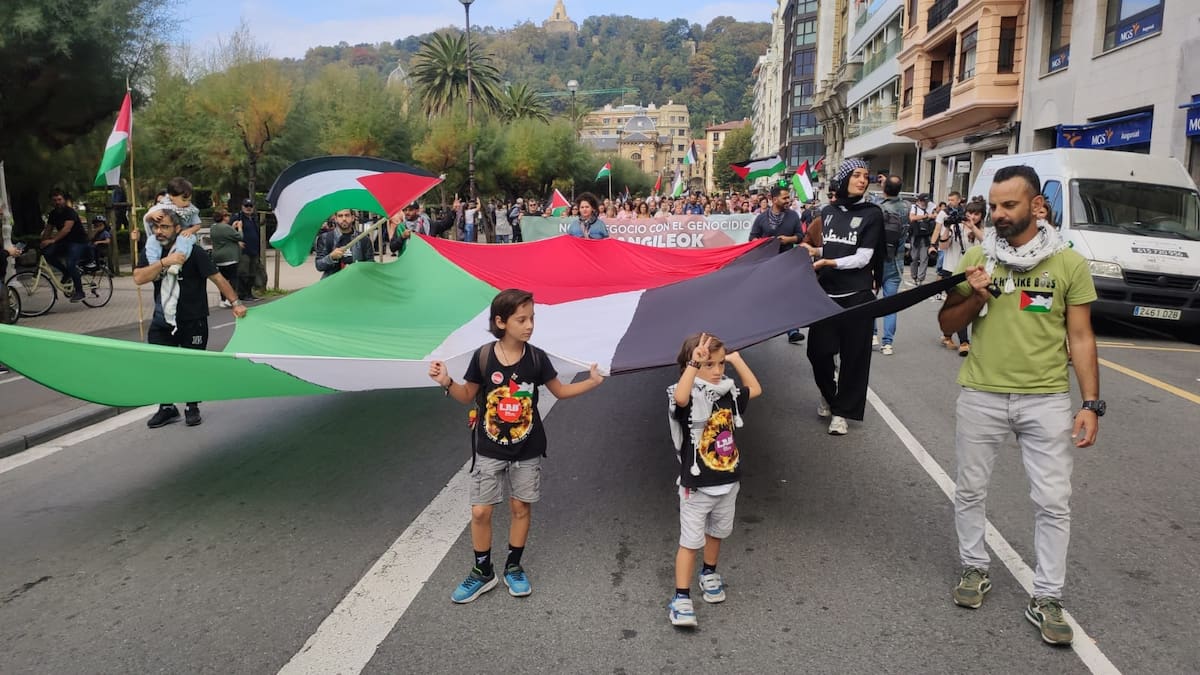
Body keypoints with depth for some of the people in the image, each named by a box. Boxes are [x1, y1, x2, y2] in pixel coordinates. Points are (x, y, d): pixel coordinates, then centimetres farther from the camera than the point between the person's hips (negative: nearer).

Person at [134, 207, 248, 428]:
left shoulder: (193, 252, -11)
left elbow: (217, 278, -10)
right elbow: (138, 278, -14)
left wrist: (235, 302, -14)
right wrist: (165, 262, -26)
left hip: (193, 321, -4)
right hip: (162, 321, 4)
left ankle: (192, 408, 23)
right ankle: (167, 408, 18)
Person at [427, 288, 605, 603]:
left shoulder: (536, 358, -9)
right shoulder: (483, 356, -13)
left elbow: (560, 391, 3)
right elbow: (468, 395, -1)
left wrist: (592, 381, -10)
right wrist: (446, 382, -19)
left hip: (527, 450, 1)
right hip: (489, 450, -1)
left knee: (520, 507, 11)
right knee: (480, 512, 2)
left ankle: (514, 567, 31)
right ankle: (482, 572, 22)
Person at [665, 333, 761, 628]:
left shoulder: (728, 392, 1)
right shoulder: (690, 396, -20)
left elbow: (756, 389, 16)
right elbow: (679, 397, -45)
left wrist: (737, 359, 9)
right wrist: (694, 364, -46)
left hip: (727, 482, 6)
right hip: (696, 487, -6)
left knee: (717, 532, 24)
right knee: (691, 540, -1)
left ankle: (709, 574, 47)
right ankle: (681, 598, 8)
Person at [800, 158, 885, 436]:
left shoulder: (872, 213, -1)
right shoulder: (827, 211, 10)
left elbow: (863, 258, -9)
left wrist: (830, 262, -20)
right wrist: (815, 251, -1)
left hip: (857, 295, -3)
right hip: (826, 292, 3)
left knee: (853, 354, 1)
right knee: (817, 349, 1)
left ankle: (842, 410, 14)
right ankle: (829, 392, 31)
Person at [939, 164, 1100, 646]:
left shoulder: (1069, 263, -3)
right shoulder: (976, 259, 0)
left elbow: (1080, 337, 0)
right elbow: (947, 325, 6)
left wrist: (1091, 402, -6)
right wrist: (976, 297, -13)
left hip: (1047, 399, -1)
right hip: (981, 395, 1)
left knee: (1053, 502, 4)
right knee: (970, 491, 12)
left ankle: (1046, 599, 17)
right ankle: (975, 570, 32)